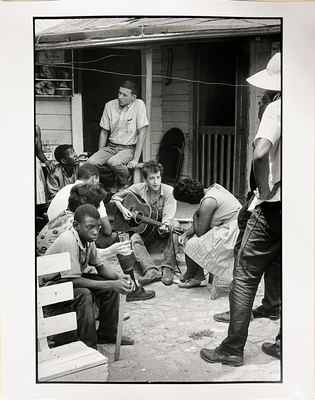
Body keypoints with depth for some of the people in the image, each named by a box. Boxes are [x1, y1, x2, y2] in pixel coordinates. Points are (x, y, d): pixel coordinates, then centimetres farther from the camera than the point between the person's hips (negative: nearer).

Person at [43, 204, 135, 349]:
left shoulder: (88, 239, -6)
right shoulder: (68, 241, -31)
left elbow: (100, 267, 3)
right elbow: (74, 281, -32)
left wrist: (118, 276, -19)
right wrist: (110, 284, -36)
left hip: (71, 279, 8)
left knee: (113, 285, -4)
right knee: (84, 295, -34)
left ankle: (107, 332, 11)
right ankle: (88, 347, -21)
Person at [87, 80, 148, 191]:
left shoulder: (139, 105, -10)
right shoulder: (109, 105, 2)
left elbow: (142, 133, -11)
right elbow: (104, 132, 10)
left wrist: (135, 159, -16)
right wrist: (100, 155, 3)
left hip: (129, 148, -4)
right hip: (111, 147, 4)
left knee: (113, 162, -35)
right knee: (91, 162, -23)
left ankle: (126, 180, -3)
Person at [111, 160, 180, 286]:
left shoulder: (169, 191, -11)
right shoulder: (138, 188, -5)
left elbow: (168, 216, -21)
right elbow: (116, 197, 6)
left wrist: (164, 226, -44)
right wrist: (122, 209, -14)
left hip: (160, 228, -1)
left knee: (175, 225, -34)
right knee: (134, 239, -30)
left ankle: (168, 267, -36)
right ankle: (151, 270, -45)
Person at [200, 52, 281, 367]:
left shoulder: (277, 108, -11)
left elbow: (260, 152, -28)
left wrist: (264, 188, -13)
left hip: (275, 203, -6)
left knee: (245, 275, 4)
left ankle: (233, 349, 10)